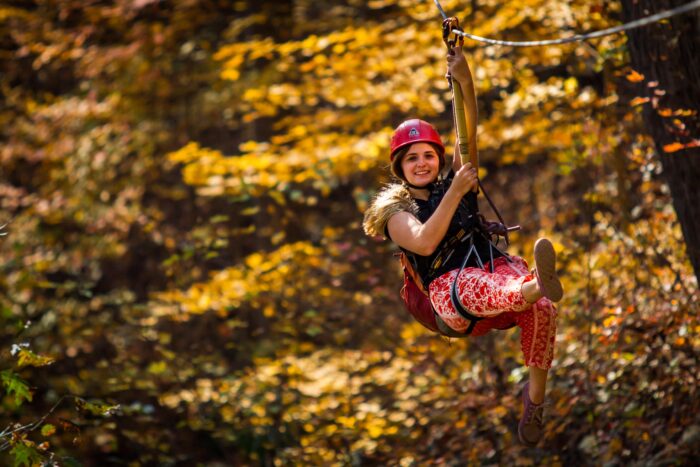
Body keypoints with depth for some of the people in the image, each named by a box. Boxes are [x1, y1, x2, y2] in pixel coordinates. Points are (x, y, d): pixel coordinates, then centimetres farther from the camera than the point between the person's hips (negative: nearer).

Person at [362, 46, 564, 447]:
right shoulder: (396, 212, 14)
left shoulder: (454, 181, 23)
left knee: (541, 306, -31)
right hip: (450, 288, -4)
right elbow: (425, 244, -9)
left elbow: (469, 135, 8)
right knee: (472, 288, -42)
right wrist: (455, 194, -11)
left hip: (495, 266, 4)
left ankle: (535, 398, -31)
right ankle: (539, 285, -74)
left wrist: (465, 82, -6)